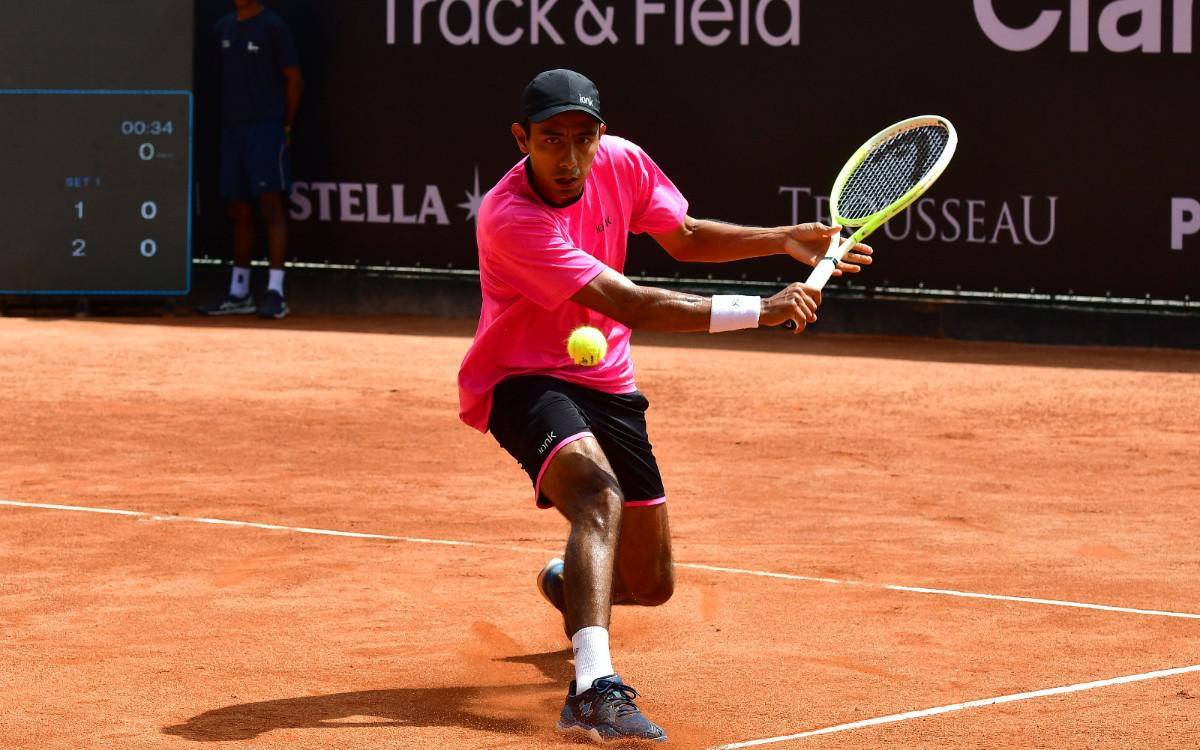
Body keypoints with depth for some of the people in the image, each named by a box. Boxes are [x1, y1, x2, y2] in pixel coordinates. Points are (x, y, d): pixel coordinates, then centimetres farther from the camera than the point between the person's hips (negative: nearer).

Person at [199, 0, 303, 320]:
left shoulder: (273, 27, -5)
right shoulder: (224, 27, 13)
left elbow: (294, 79, -3)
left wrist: (286, 126, -2)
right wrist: (226, 118, 11)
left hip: (266, 125, -6)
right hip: (232, 126, 6)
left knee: (270, 203, -12)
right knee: (239, 212, 10)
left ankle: (275, 293, -15)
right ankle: (239, 293, 17)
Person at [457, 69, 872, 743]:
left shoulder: (621, 161, -8)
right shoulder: (510, 219, -28)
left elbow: (684, 238, 12)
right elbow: (631, 306, -33)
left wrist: (784, 240, -2)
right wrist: (760, 309, -36)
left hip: (605, 382, 7)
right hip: (522, 379, -6)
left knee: (652, 585, 11)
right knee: (600, 493, -37)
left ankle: (569, 583, 48)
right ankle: (594, 689, -47)